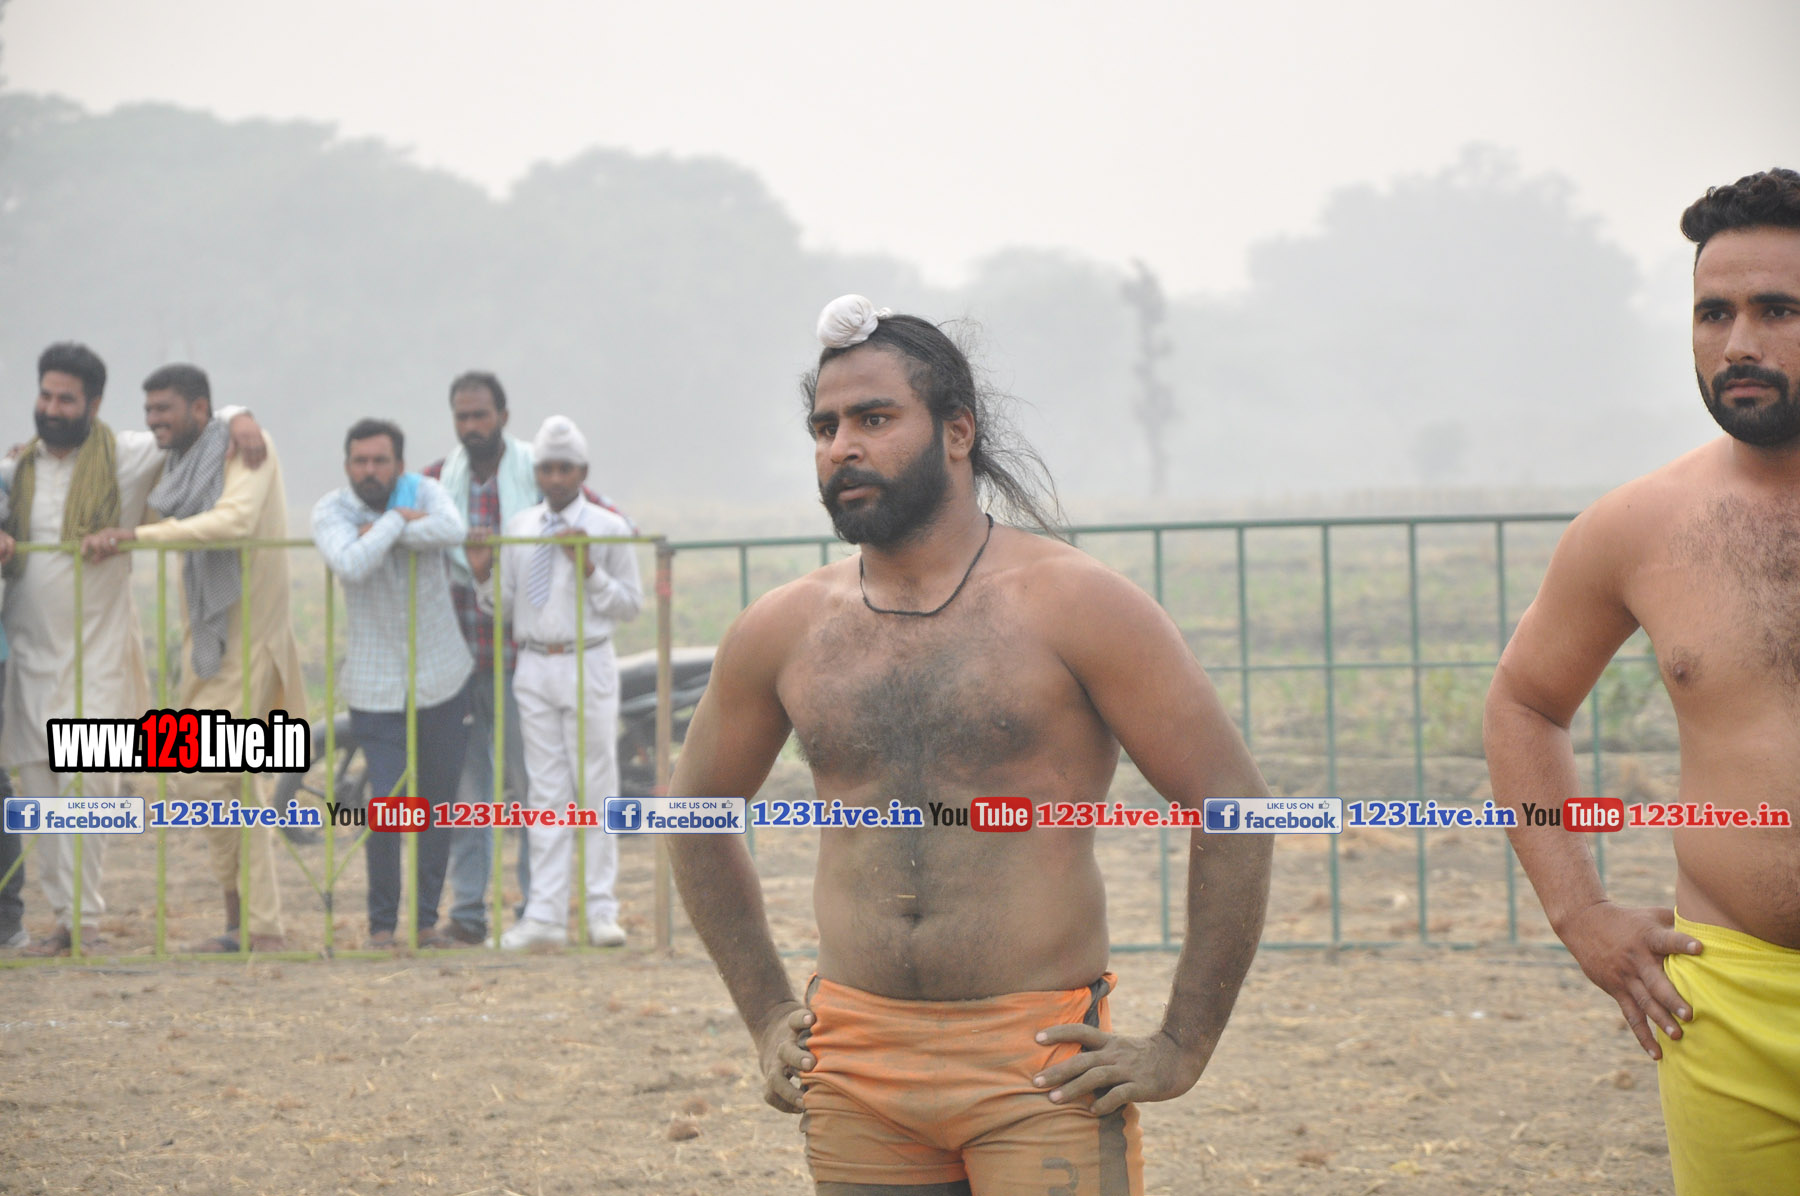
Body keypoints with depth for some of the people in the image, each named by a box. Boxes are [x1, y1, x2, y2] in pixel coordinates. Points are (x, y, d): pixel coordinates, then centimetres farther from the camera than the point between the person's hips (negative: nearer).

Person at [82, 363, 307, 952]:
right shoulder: (178, 465, 13)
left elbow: (234, 520, -27)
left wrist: (135, 534, -29)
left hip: (244, 639, -8)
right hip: (205, 639, 8)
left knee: (201, 780, -12)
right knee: (232, 788, 8)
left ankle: (242, 917, -1)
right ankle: (263, 927, 12)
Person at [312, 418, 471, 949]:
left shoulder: (423, 491, -4)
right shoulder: (331, 512, -9)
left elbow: (452, 531, -26)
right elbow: (352, 566, -29)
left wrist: (377, 529, -22)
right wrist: (397, 521, -20)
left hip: (442, 676, 3)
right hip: (377, 685, -3)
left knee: (439, 800, 8)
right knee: (387, 802, -10)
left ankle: (427, 919, 19)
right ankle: (382, 922, 7)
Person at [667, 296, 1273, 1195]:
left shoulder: (1072, 605, -4)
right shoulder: (780, 633, 7)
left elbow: (1232, 805, -4)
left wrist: (1181, 1051, -6)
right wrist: (766, 1017, 16)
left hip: (1042, 1072, -4)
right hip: (856, 1082, 4)